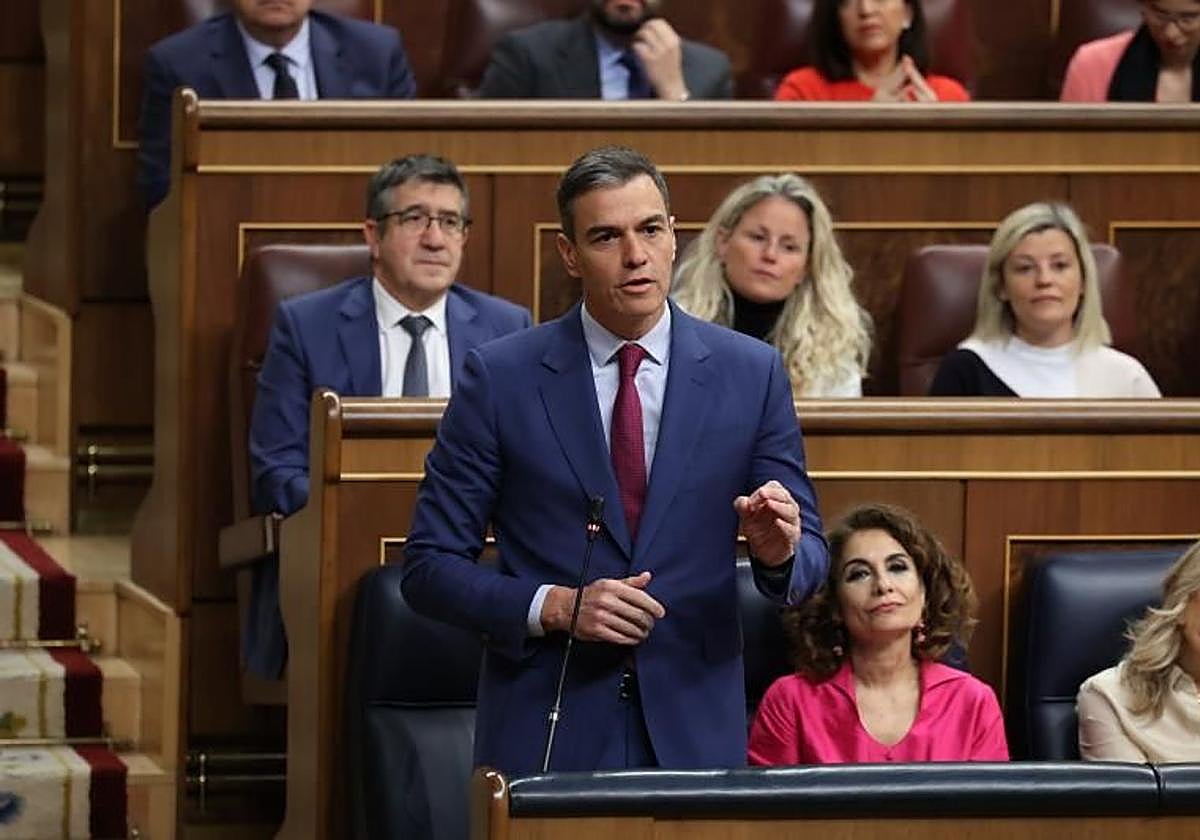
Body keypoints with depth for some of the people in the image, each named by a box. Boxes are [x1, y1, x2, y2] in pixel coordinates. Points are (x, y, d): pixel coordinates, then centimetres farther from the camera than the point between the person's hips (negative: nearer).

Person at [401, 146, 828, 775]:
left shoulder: (751, 374, 3)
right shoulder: (500, 377, -2)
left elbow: (810, 558, 6)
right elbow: (429, 567, -2)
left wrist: (780, 552, -17)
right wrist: (554, 607, -16)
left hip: (694, 731, 1)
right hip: (546, 736, -1)